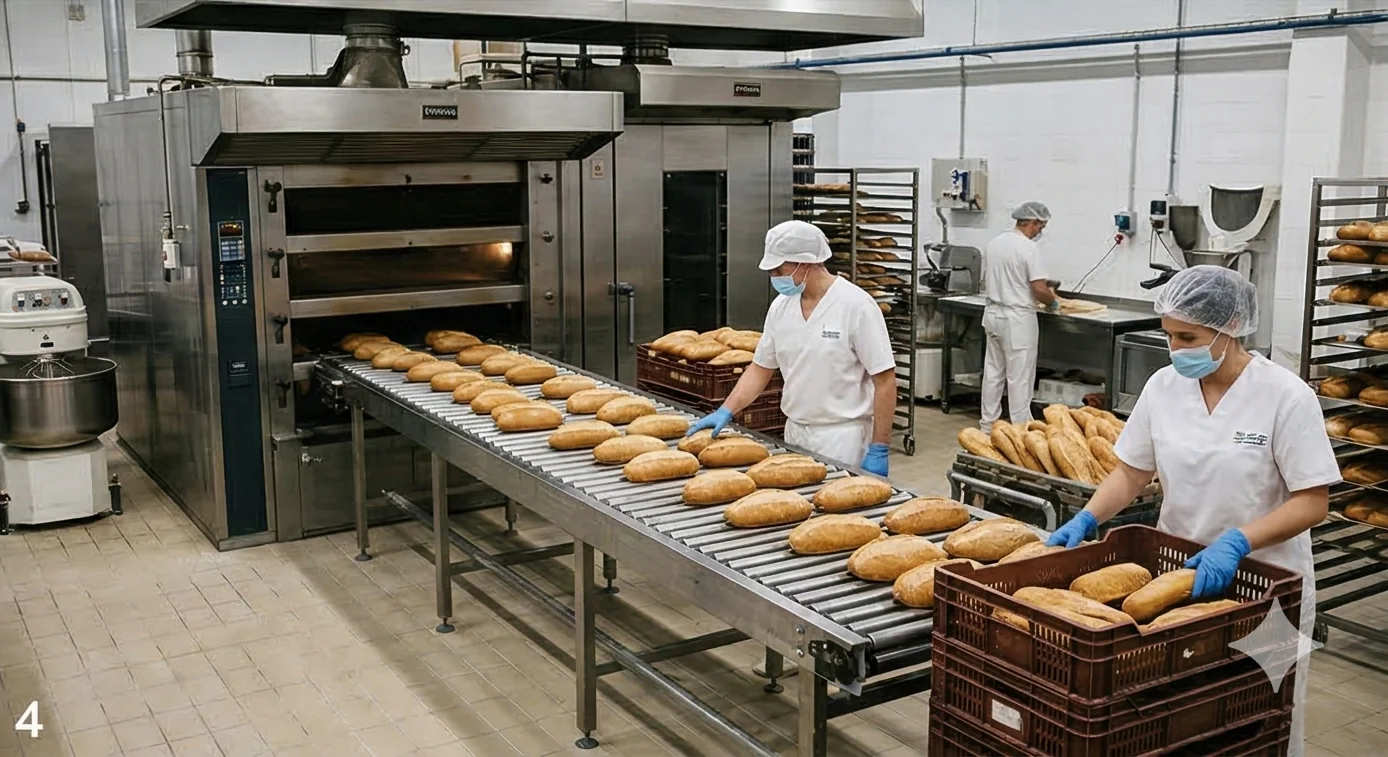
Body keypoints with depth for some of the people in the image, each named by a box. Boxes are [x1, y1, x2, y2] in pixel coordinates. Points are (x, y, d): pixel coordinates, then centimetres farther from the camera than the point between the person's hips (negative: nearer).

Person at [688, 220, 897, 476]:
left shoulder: (856, 305, -14)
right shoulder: (781, 306, 4)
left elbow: (884, 380, -13)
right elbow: (760, 368, 12)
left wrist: (878, 451, -14)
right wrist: (726, 411, -1)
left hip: (842, 437, -6)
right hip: (795, 435, 6)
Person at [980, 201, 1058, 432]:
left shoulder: (994, 243, 7)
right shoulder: (1028, 248, -15)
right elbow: (1039, 289, -18)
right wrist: (1053, 301, 1)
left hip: (992, 312, 7)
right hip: (1018, 319, -7)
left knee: (993, 372, 14)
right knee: (1020, 377, 1)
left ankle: (988, 425, 21)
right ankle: (1021, 428, 6)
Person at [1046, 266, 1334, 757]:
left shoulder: (1286, 396, -15)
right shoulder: (1164, 386, -3)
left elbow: (1312, 502, -15)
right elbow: (1131, 473, 4)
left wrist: (1237, 542, -28)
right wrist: (1086, 519, -11)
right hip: (1178, 572, 3)